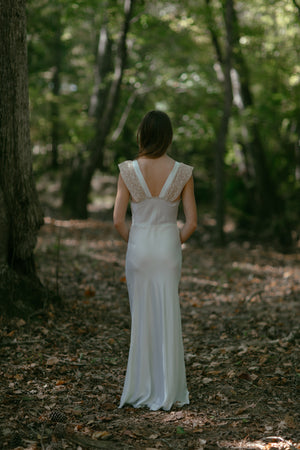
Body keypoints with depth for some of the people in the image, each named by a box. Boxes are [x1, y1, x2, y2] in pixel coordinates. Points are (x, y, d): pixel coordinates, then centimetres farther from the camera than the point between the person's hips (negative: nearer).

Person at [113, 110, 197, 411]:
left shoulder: (128, 171, -8)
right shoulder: (182, 173, -7)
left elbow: (118, 220, -7)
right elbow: (191, 222, -6)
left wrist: (133, 243, 9)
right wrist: (176, 243, 11)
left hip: (139, 248, 0)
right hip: (169, 247, 0)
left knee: (141, 317, 12)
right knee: (168, 317, 10)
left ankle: (142, 390, 18)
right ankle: (167, 392, 16)